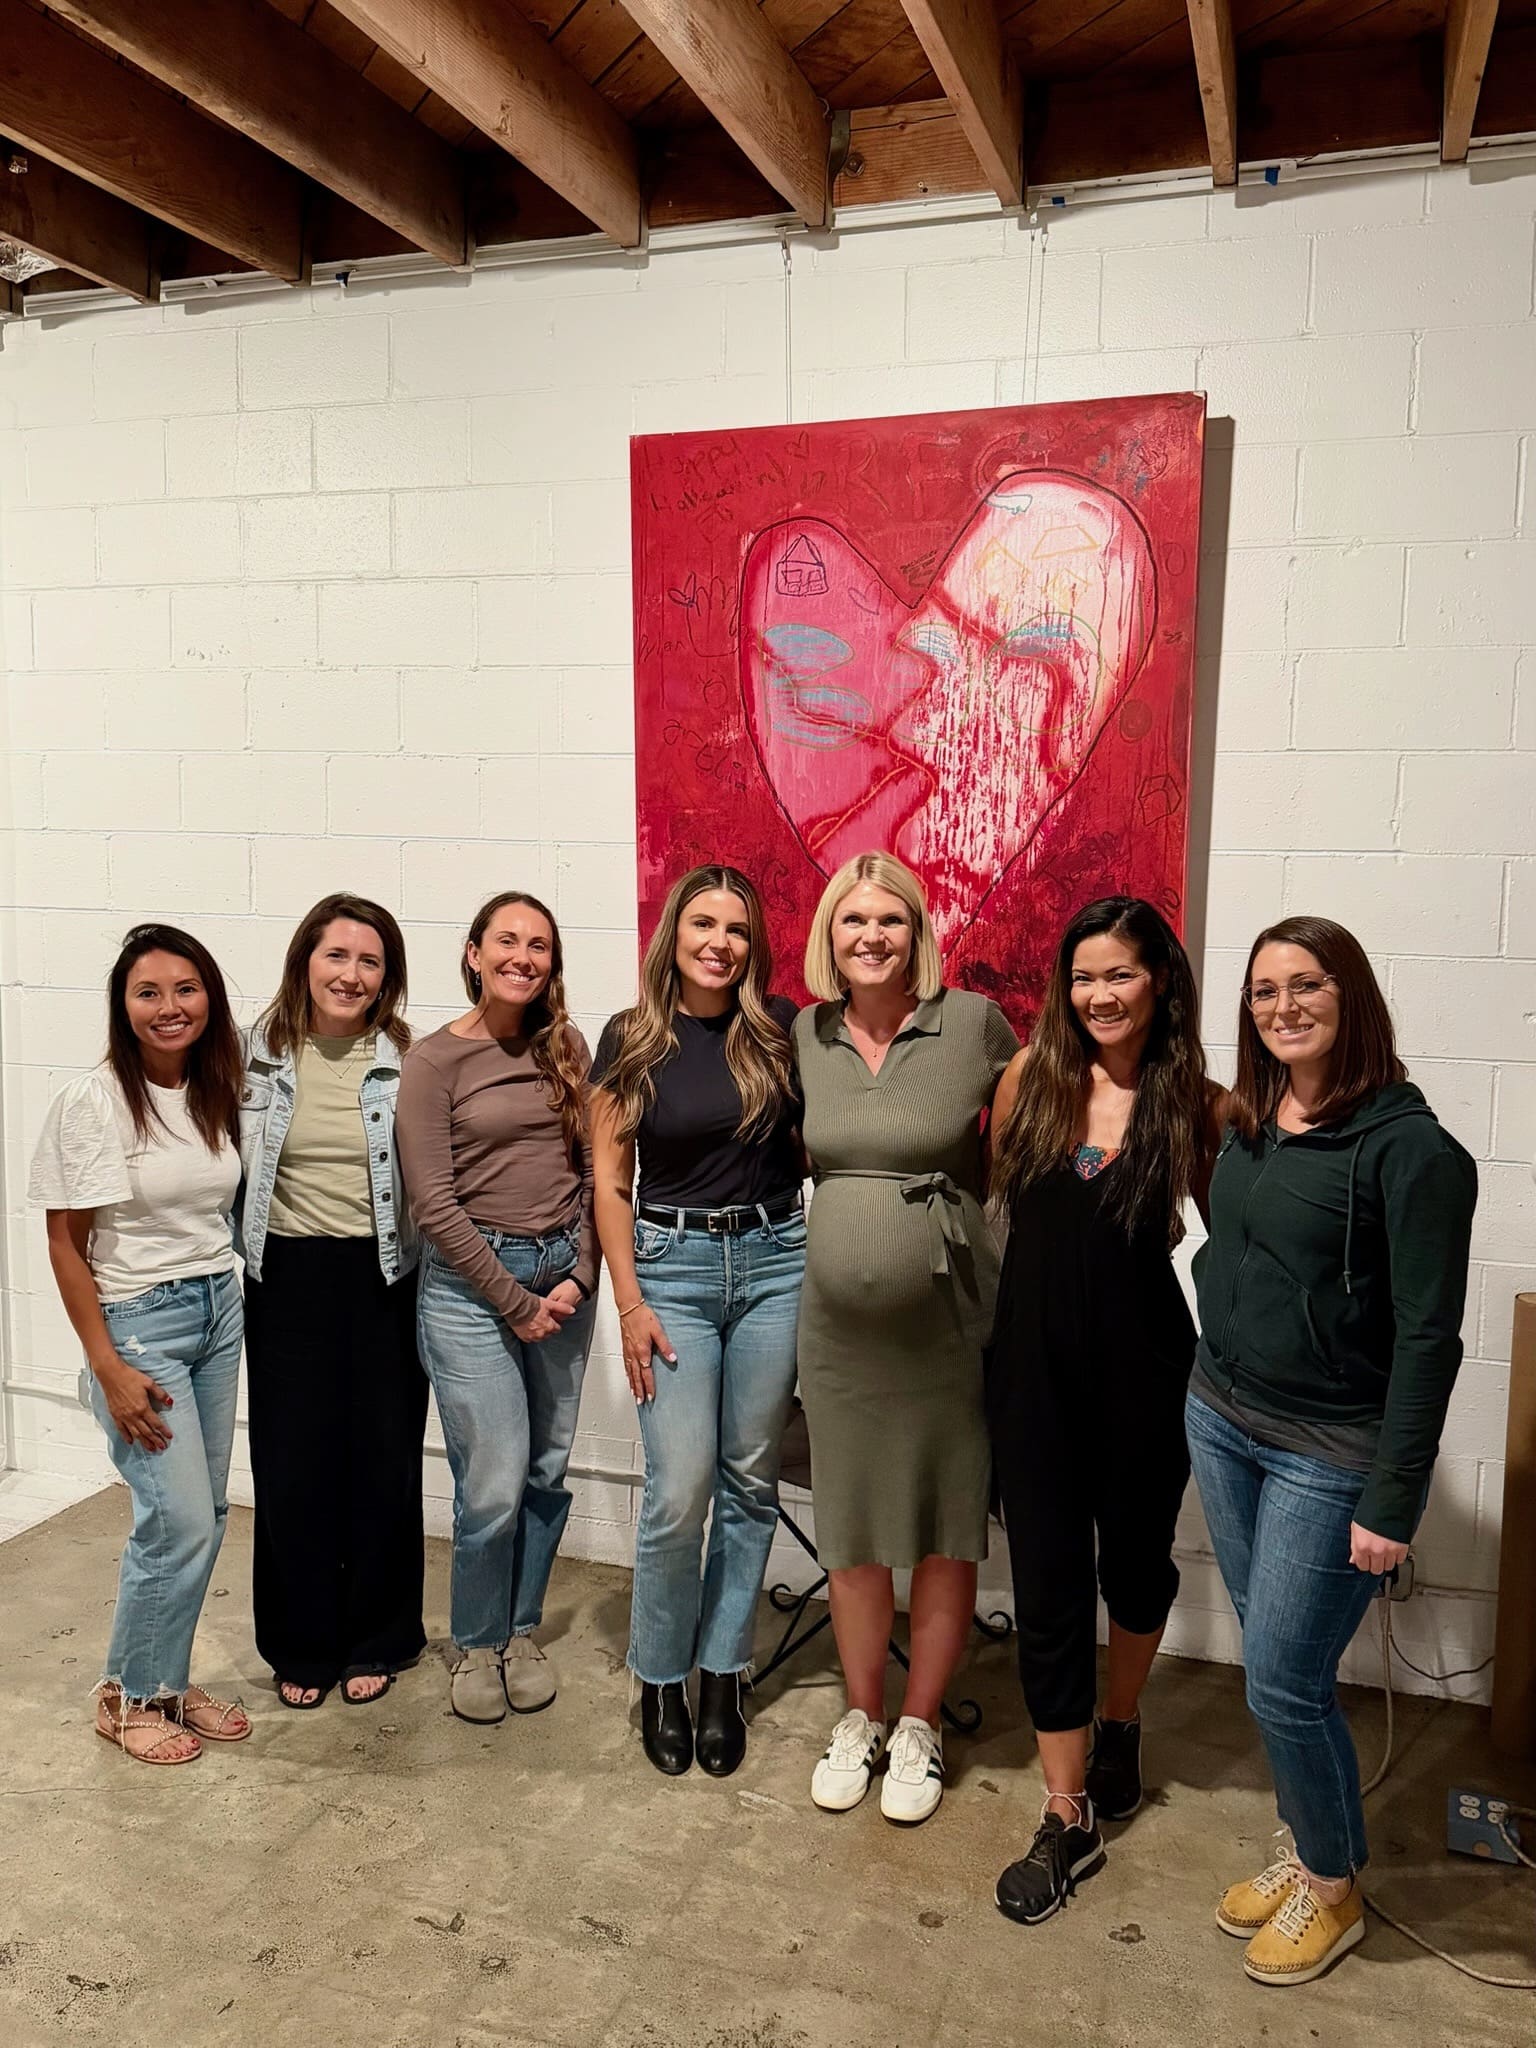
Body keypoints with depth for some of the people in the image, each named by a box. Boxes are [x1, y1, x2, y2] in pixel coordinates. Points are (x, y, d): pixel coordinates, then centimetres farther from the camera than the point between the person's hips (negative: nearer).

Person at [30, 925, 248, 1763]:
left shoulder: (215, 1095, 2)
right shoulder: (91, 1101, -15)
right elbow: (65, 1244, -12)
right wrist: (108, 1367, -13)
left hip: (219, 1313, 6)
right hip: (139, 1322, -6)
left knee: (199, 1519, 10)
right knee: (181, 1521, -5)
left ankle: (167, 1680, 29)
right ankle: (127, 1696, 19)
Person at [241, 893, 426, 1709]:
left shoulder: (408, 1059, -4)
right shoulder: (259, 1053, 0)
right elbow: (229, 1165, 7)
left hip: (383, 1276, -1)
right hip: (287, 1277, 1)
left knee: (383, 1459, 9)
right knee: (291, 1463, 9)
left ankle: (375, 1640, 30)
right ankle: (301, 1646, 29)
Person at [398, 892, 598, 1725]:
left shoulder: (567, 1047, 6)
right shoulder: (434, 1060, -6)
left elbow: (592, 1171, 7)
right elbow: (434, 1203, -9)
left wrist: (580, 1278, -5)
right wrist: (514, 1301, -9)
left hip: (564, 1273, 4)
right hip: (470, 1281, -4)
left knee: (547, 1471, 10)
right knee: (493, 1484, -3)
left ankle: (523, 1629, 32)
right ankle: (476, 1643, 22)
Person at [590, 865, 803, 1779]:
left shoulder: (782, 1028, 1)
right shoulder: (631, 1039, 0)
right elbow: (611, 1180, 1)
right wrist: (630, 1303, -4)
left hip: (775, 1261, 2)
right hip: (673, 1265, -1)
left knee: (750, 1483, 9)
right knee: (681, 1492, -4)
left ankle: (722, 1673, 26)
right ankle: (660, 1678, 19)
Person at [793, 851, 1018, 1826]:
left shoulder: (974, 1022, -8)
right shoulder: (808, 1035, 3)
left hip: (946, 1324, -3)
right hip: (838, 1322, 3)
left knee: (945, 1530, 10)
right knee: (852, 1529, 14)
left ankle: (920, 1728, 30)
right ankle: (862, 1718, 35)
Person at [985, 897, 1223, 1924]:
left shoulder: (1197, 1105, -7)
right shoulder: (1030, 1078, -3)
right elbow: (991, 1201, 7)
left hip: (1144, 1369, 0)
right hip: (1034, 1364, 1)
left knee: (1133, 1559, 19)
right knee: (1048, 1581, 5)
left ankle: (1121, 1725, 50)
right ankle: (1068, 1819, 20)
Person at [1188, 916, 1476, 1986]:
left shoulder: (1406, 1146, -17)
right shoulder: (1249, 1123, 4)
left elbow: (1428, 1336, -17)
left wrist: (1393, 1503, -17)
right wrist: (1210, 1386, 8)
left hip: (1329, 1455, -6)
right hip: (1222, 1421, 6)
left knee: (1284, 1682, 2)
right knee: (1275, 1660, 16)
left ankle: (1333, 1887, 27)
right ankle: (1308, 1848, 37)